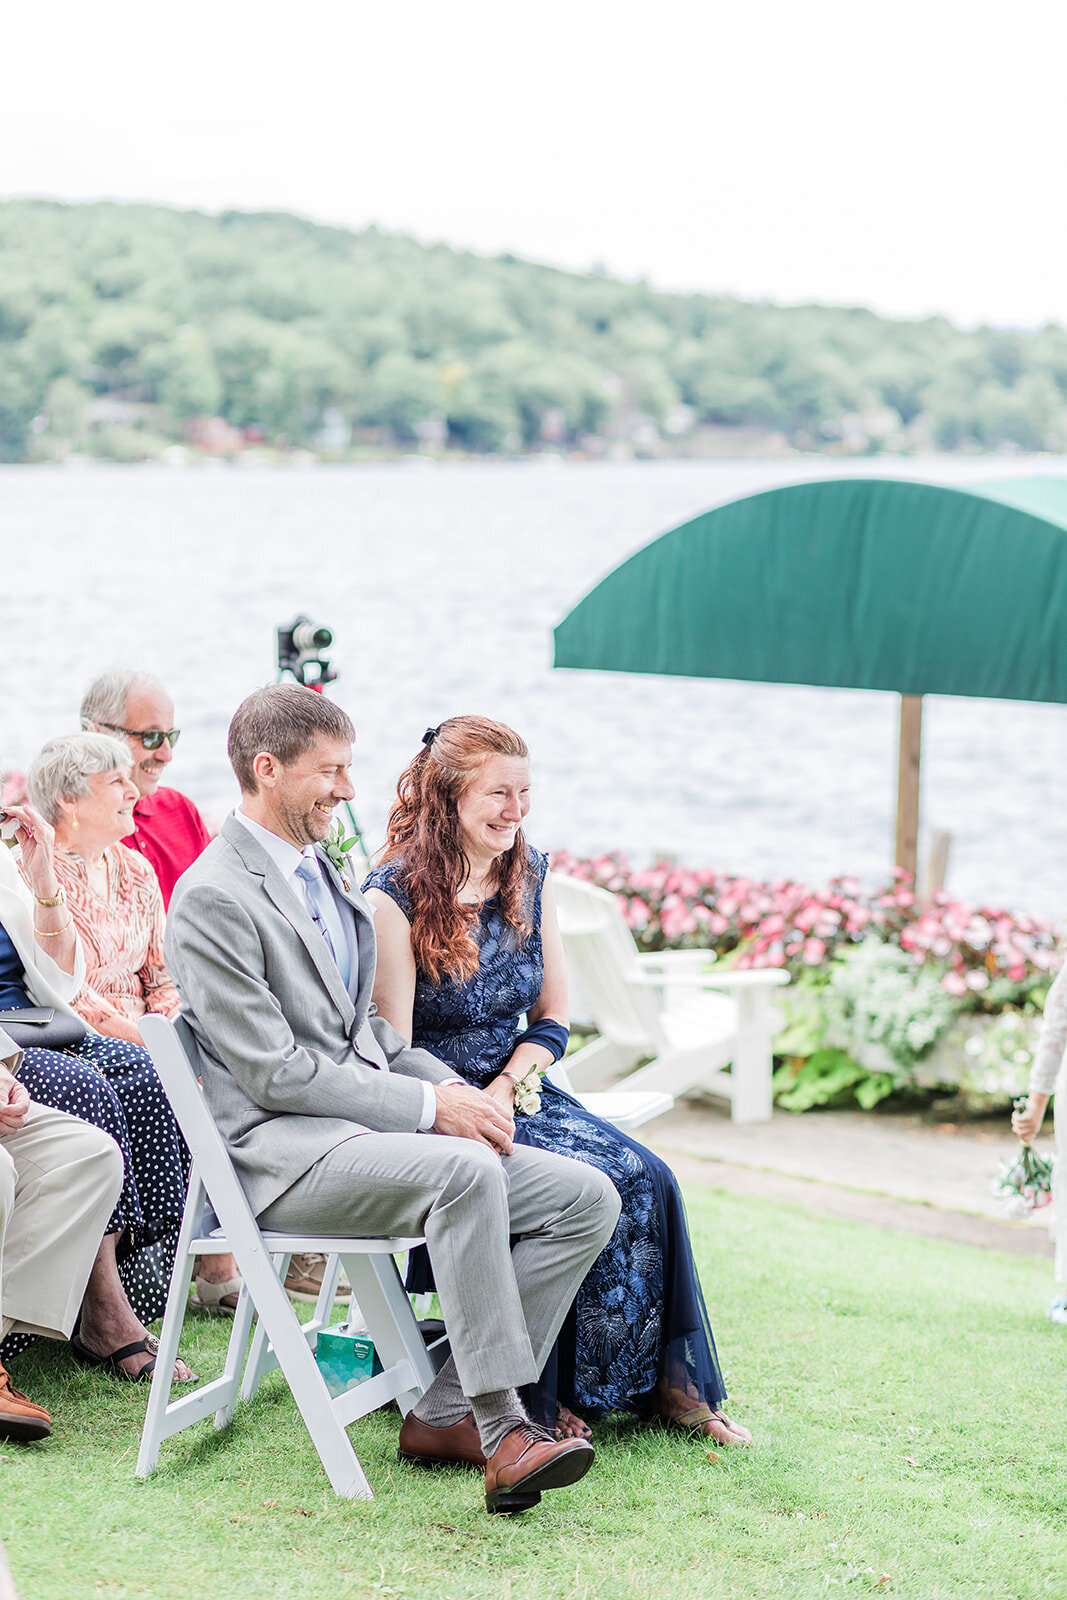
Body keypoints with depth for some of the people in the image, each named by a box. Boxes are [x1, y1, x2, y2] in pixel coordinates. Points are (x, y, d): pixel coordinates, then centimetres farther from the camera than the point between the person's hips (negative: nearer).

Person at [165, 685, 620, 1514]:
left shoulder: (326, 870, 19)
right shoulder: (213, 897, -9)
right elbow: (273, 1071, -15)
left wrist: (456, 1088, 6)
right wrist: (430, 1107, -17)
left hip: (367, 1122, 9)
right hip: (282, 1147, -9)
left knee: (588, 1198, -7)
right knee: (467, 1171, -36)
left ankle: (447, 1413, -7)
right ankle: (500, 1426, -29)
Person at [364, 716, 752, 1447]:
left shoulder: (528, 876, 7)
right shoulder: (395, 896, -12)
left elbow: (555, 1018, 11)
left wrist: (505, 1090, -7)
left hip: (519, 1091, 6)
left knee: (649, 1179, -17)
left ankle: (668, 1383, -8)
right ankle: (561, 1389, -10)